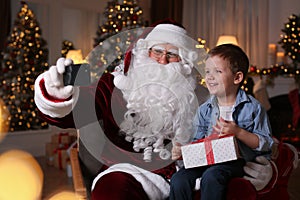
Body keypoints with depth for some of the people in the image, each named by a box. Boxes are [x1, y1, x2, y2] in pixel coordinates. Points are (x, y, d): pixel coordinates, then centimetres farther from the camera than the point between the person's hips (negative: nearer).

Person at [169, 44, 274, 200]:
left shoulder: (253, 107, 0)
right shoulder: (204, 110, 13)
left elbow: (266, 144, -2)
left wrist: (238, 132, -16)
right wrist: (183, 151, -3)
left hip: (237, 160, -4)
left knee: (211, 176, -35)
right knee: (178, 180, -23)